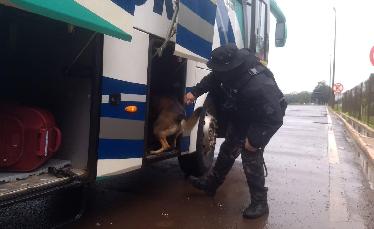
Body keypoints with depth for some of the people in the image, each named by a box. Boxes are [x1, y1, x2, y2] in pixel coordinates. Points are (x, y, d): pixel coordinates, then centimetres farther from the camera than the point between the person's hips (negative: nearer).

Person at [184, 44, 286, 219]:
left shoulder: (258, 86, -43)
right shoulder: (231, 70, -22)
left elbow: (274, 119, -36)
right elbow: (212, 79, 2)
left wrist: (255, 140, -30)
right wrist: (195, 92, -10)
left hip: (261, 121, -8)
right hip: (240, 116, 8)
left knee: (251, 156, -12)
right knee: (228, 149, 17)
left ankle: (259, 203, 6)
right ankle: (210, 184, 36)